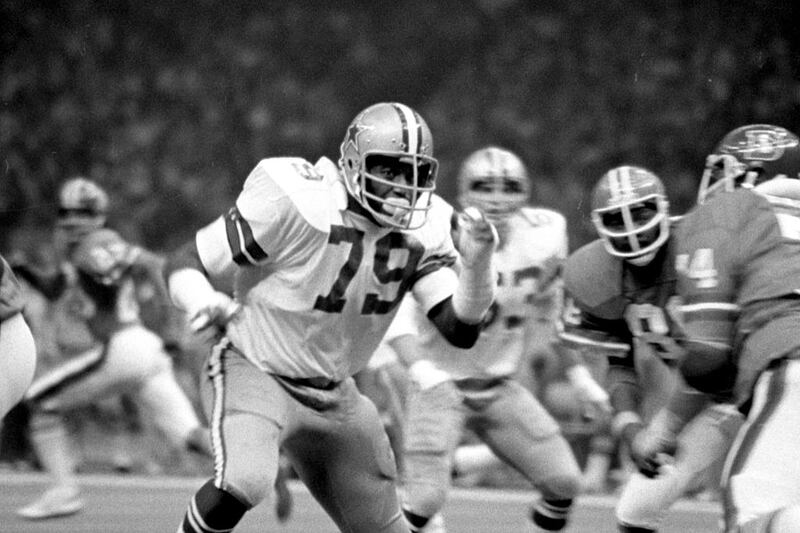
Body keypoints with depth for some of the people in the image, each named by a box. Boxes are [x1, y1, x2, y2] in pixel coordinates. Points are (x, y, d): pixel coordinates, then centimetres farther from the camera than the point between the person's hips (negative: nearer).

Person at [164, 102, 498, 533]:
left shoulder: (423, 230, -6)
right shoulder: (297, 205, -24)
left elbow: (461, 330, -11)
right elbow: (185, 263, -16)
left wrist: (477, 263, -28)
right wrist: (205, 304, -39)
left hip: (333, 395, 6)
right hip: (255, 370, -6)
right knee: (243, 482, -34)